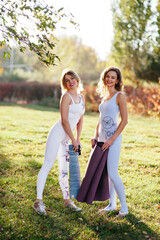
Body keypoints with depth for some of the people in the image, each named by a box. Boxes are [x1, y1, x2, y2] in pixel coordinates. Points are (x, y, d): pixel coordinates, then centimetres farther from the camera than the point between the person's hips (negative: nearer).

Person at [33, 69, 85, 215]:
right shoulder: (66, 96, -9)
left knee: (64, 170, 13)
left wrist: (78, 139, 12)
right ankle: (39, 201, -7)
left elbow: (80, 120, 19)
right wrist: (73, 140, -9)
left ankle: (67, 200, 21)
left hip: (67, 138, 8)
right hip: (57, 133, -8)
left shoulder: (82, 97, 14)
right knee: (47, 165, -9)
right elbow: (64, 120, -13)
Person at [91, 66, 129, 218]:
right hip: (102, 139, 7)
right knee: (107, 173, 11)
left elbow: (124, 120, -12)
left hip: (113, 138, -7)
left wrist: (112, 139, -17)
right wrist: (95, 136, 8)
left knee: (112, 173, -11)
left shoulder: (119, 96, -7)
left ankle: (124, 207, 1)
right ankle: (112, 204, 21)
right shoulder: (105, 96, 15)